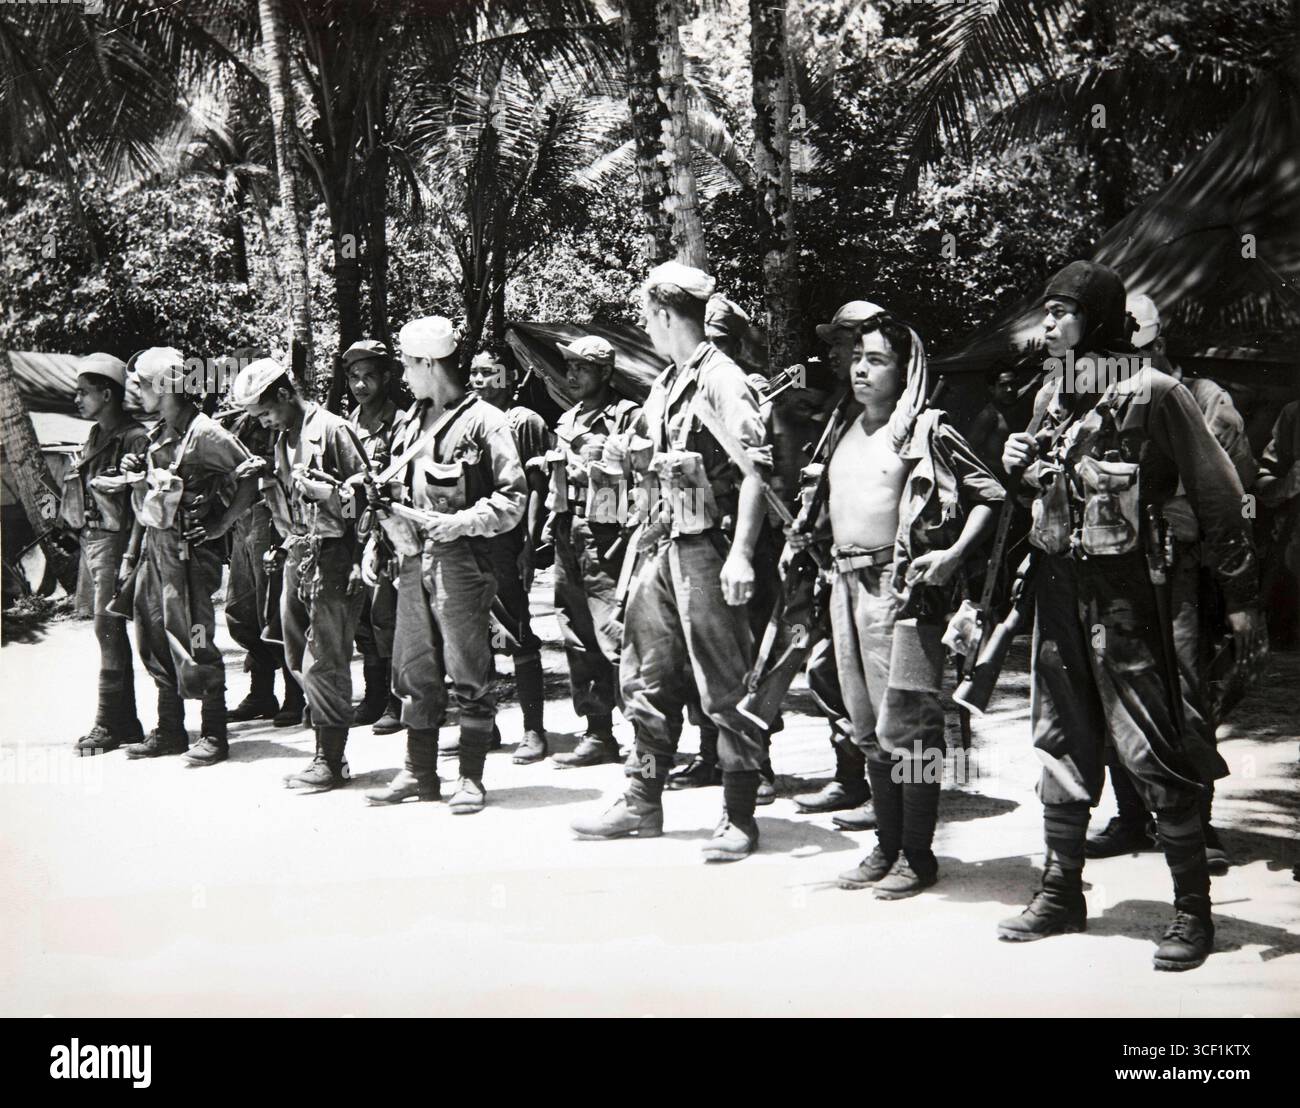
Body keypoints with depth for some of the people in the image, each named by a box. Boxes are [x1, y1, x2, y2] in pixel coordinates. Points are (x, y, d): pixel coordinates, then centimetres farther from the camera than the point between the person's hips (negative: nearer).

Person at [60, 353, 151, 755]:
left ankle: (110, 725, -5)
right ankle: (125, 722, 18)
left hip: (113, 540, -9)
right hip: (89, 540, 10)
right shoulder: (95, 438, 17)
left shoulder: (134, 439, -12)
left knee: (108, 628, -9)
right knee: (109, 630, 12)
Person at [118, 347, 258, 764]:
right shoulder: (158, 436, 13)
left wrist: (221, 524, -15)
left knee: (192, 642, -6)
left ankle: (214, 734, 2)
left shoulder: (204, 433, -13)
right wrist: (131, 555, 13)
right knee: (154, 640, 11)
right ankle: (169, 731, 20)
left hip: (187, 547, -8)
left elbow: (251, 477, -15)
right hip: (154, 544, 9)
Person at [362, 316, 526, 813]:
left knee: (468, 670, -1)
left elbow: (512, 496, -9)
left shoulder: (483, 421, -6)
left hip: (460, 560, -7)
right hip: (414, 561, 7)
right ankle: (419, 772, 20)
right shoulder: (409, 422, 16)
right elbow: (393, 492, 22)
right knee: (413, 670, 10)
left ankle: (471, 777, 7)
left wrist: (459, 523, -17)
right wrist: (376, 540, 8)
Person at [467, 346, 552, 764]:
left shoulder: (526, 422, -1)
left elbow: (537, 489, -6)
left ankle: (534, 730, 2)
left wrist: (530, 544, -14)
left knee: (520, 637, -3)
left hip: (508, 544, -6)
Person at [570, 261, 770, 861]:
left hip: (707, 547, -9)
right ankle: (643, 801, 25)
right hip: (662, 542, 9)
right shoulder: (666, 383, 14)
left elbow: (753, 469, -19)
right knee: (646, 675, 14)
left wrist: (741, 553, -24)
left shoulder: (723, 380, -13)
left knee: (724, 687, -3)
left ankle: (740, 818, 5)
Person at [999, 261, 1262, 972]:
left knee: (1150, 750, -5)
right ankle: (1062, 893, 22)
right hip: (1056, 584, 7)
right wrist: (1021, 463, 2)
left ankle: (1194, 907, 6)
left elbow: (1215, 493, -7)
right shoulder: (1050, 394, 11)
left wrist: (1240, 594, -8)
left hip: (1124, 588, -7)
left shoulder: (1153, 393, -9)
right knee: (1061, 741, 12)